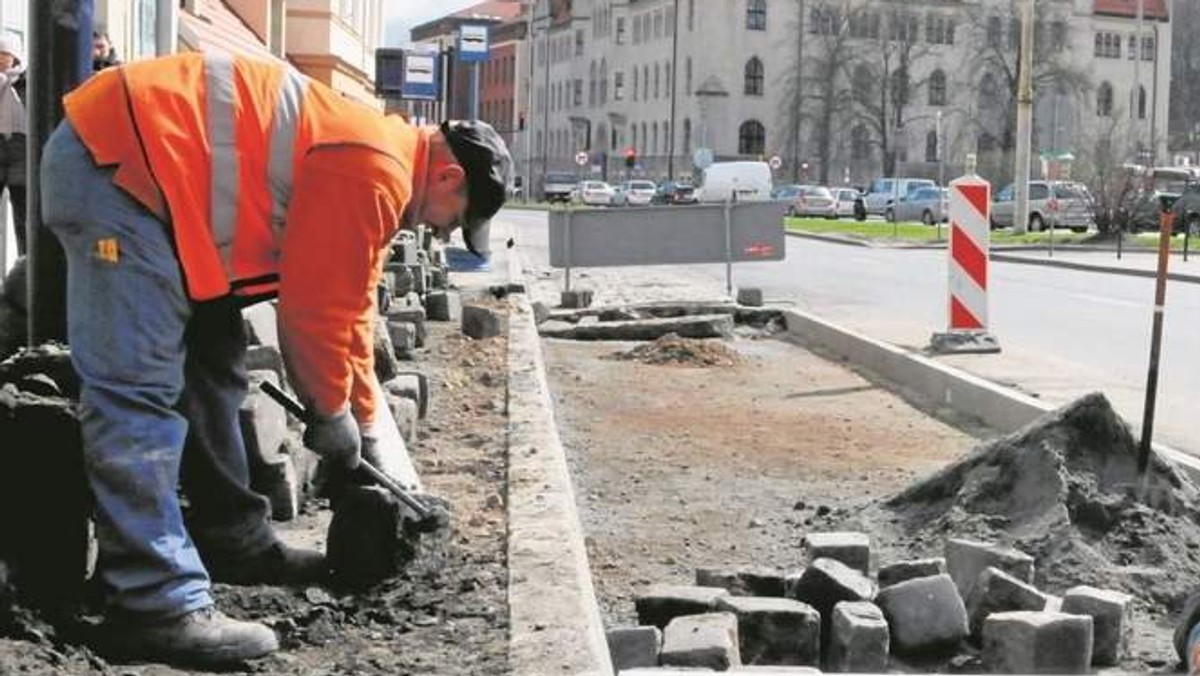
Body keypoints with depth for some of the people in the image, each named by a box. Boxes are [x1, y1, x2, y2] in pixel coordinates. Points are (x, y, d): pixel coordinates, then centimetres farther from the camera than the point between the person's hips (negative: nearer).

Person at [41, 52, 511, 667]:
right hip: (118, 156, -11)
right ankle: (158, 607, -15)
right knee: (140, 391, -14)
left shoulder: (374, 159, 18)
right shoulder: (376, 173, -15)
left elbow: (345, 308, 25)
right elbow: (311, 309, -13)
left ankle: (231, 541, 25)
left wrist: (365, 431, 28)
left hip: (141, 162, 11)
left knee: (212, 365, 15)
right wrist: (333, 414, 3)